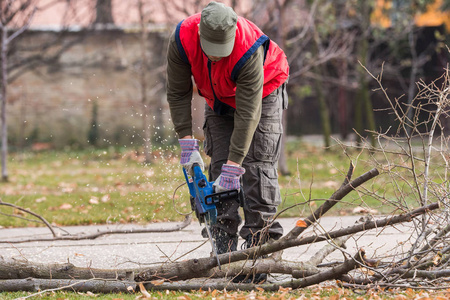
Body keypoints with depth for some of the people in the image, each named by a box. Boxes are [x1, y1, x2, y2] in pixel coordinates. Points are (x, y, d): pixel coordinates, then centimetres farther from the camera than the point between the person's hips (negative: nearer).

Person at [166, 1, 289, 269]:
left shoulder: (249, 50, -42)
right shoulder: (182, 39, -30)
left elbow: (247, 114, -39)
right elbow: (178, 93, -17)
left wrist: (233, 167, -39)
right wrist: (188, 144, -21)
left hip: (262, 93, -4)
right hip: (219, 99, 4)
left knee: (257, 166, -15)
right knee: (219, 166, -7)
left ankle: (260, 243, -16)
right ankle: (224, 245, -7)